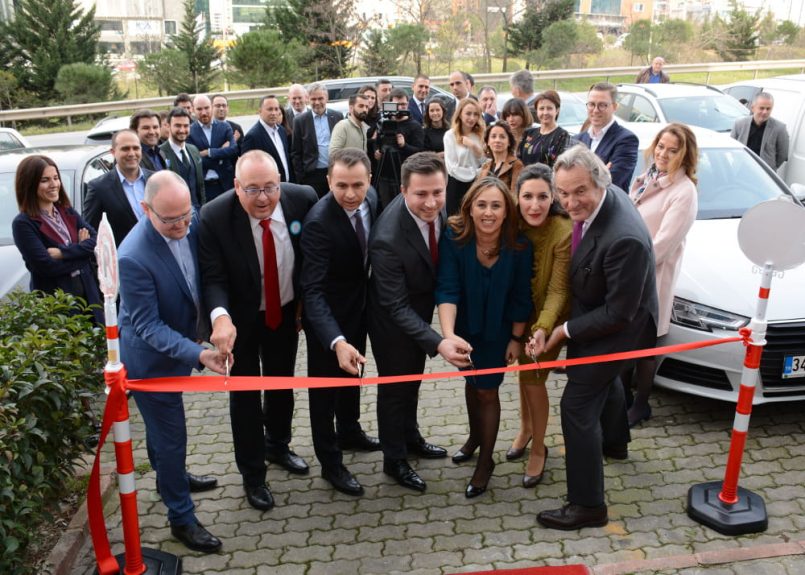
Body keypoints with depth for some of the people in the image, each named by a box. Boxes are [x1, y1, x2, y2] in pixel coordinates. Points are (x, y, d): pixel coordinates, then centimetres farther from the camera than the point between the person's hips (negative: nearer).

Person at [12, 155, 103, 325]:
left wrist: (63, 252, -16)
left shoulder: (68, 212, 9)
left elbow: (95, 241, -3)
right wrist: (81, 249, -8)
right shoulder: (23, 224, -9)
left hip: (87, 296, 6)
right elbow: (46, 266, -18)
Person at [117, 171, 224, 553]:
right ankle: (182, 519, 24)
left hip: (179, 344, 7)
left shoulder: (190, 224, -13)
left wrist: (197, 336, 6)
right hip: (152, 358, -7)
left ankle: (170, 477, 53)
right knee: (171, 436, 6)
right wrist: (198, 354, -39)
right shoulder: (134, 257, -34)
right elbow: (147, 325, -28)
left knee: (163, 425, 29)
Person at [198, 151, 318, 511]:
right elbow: (213, 277, -23)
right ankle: (252, 474, 29)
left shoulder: (303, 200, -20)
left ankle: (277, 445, 49)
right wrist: (220, 316, -42)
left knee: (283, 383, 22)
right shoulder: (214, 217, -27)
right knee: (244, 393, 9)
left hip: (287, 311, 3)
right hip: (240, 319, -3)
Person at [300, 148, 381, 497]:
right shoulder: (318, 222, -34)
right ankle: (330, 461, 27)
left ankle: (349, 430, 50)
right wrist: (337, 341, -51)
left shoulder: (371, 198, -12)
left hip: (359, 306, 7)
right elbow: (312, 291, -37)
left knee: (353, 372, 26)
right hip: (328, 314, -7)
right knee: (326, 385, 10)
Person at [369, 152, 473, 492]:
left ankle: (410, 437, 50)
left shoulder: (436, 208, -19)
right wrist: (438, 343, -42)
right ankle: (394, 460, 35)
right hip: (393, 318, -6)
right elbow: (397, 308, -32)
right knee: (395, 385, 13)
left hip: (422, 307, 6)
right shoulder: (388, 238, -39)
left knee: (413, 378, 26)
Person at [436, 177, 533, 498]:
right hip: (464, 326, 2)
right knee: (471, 382, 22)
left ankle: (486, 461, 27)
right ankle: (475, 436, 49)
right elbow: (447, 290, -29)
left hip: (497, 330, -2)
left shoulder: (519, 246, -26)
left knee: (487, 391, 6)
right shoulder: (453, 238, -26)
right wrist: (449, 336, -41)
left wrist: (516, 339, -5)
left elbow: (521, 298, -14)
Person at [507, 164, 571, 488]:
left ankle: (538, 449, 21)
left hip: (550, 315, -4)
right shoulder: (514, 224, -16)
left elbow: (558, 290, -25)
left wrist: (542, 328, -38)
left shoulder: (564, 233, -30)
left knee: (534, 379, -1)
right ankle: (525, 428, 43)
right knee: (523, 370, 19)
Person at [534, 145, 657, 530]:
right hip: (594, 309, 9)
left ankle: (587, 505, 8)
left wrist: (566, 331, -19)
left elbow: (618, 314, -30)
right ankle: (614, 442, 60)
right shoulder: (597, 199, -13)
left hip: (618, 326, -9)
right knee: (603, 379, 31)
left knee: (577, 405, -5)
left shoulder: (624, 238, -39)